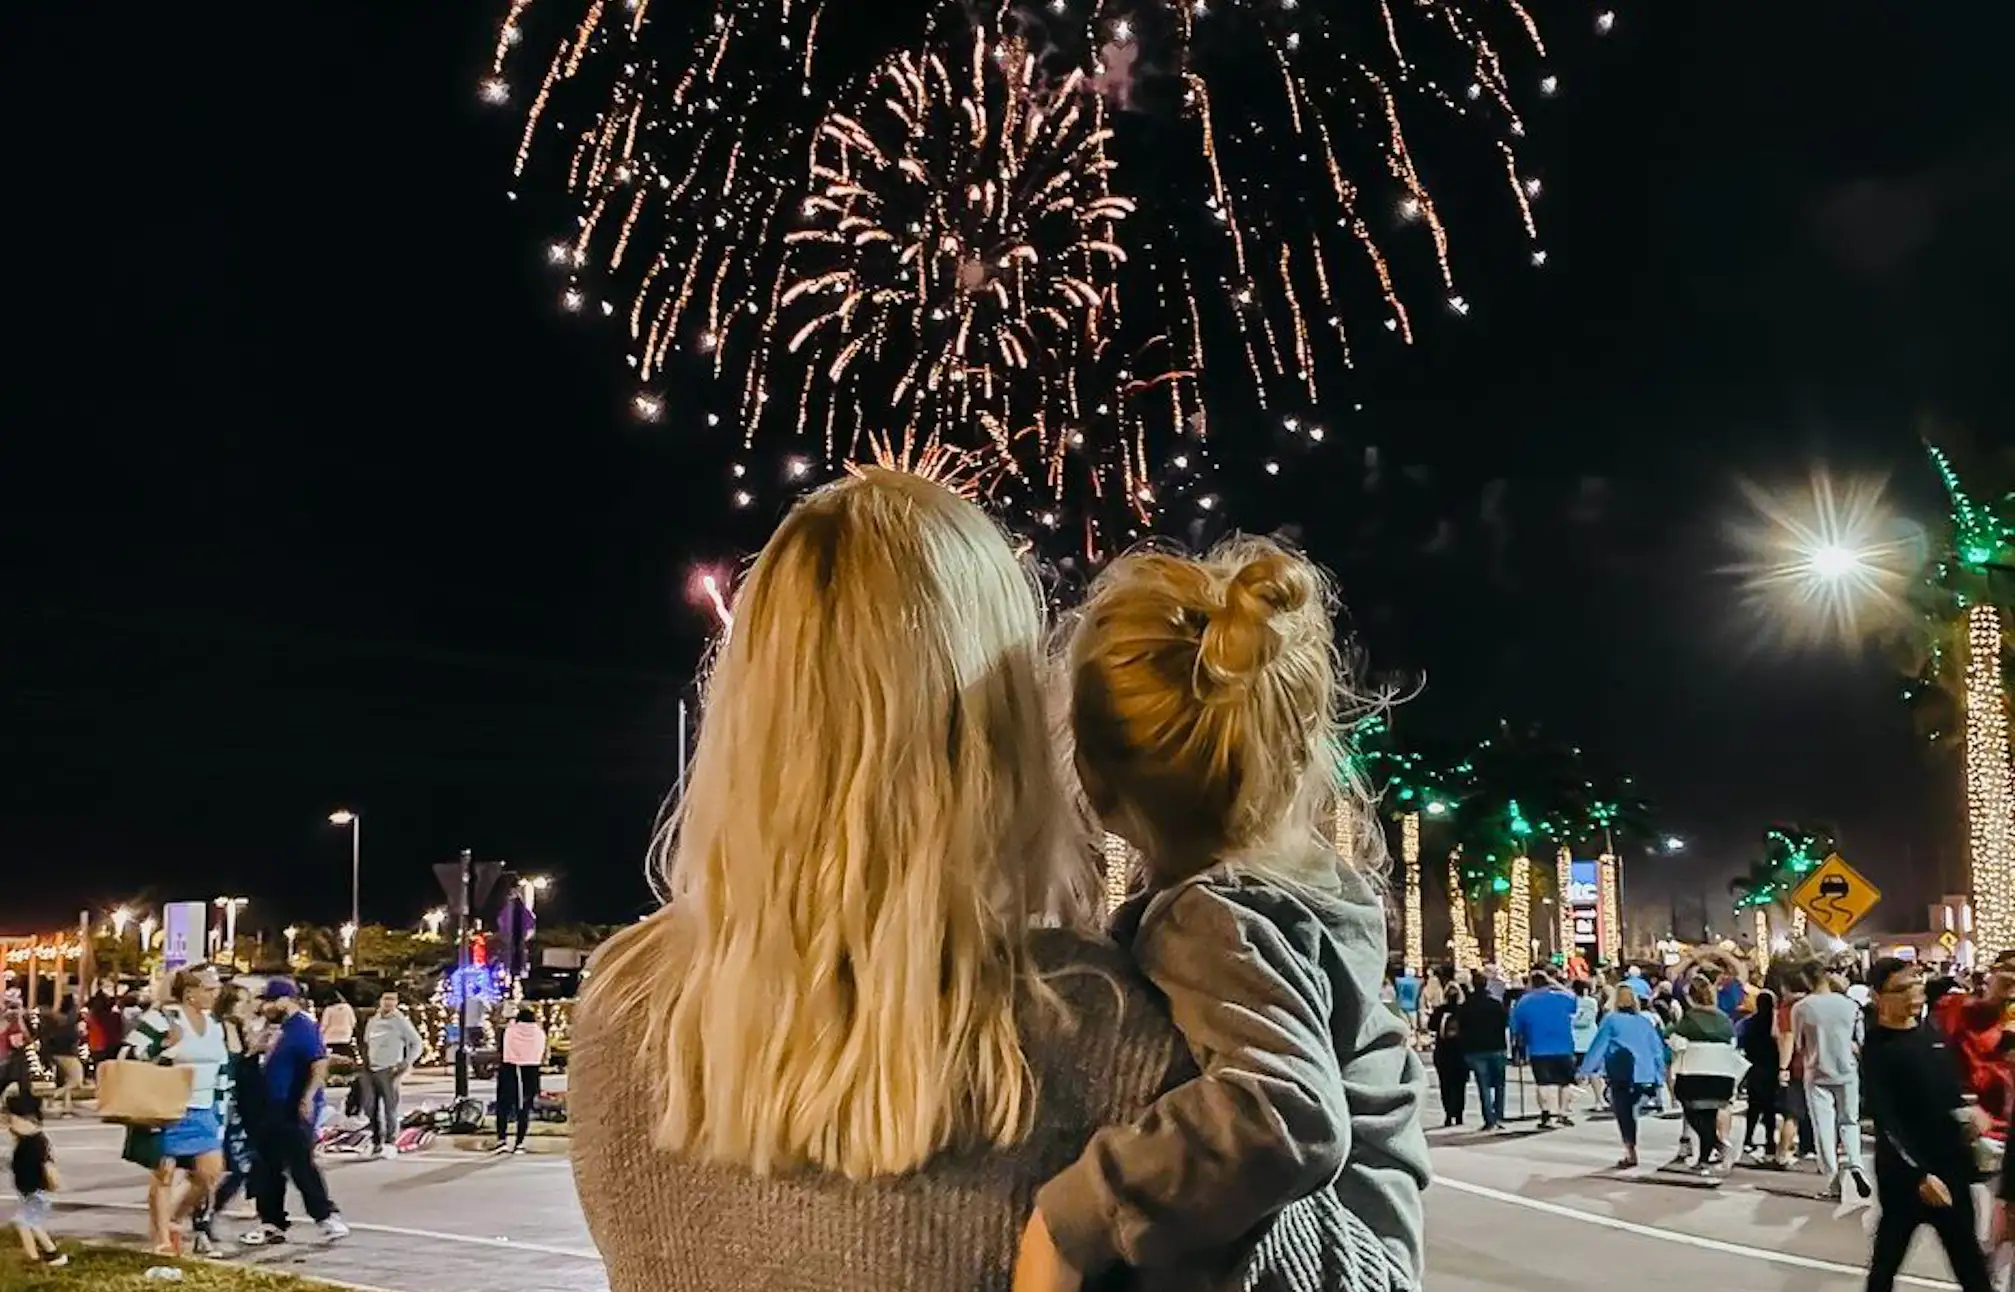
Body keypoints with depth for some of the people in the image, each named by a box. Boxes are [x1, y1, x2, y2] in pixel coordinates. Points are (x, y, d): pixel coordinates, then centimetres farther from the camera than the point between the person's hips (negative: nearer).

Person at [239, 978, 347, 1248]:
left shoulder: (303, 1028, -14)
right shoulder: (279, 1029, 15)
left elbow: (320, 1064, -24)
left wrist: (307, 1098, -31)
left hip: (295, 1112, -10)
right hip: (274, 1110, 10)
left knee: (301, 1165, -10)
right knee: (269, 1168, 12)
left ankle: (327, 1217, -3)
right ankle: (272, 1223, 18)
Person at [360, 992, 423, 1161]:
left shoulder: (401, 1021, -4)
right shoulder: (372, 1021, 13)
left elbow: (417, 1044, -3)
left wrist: (407, 1064, -10)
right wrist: (365, 1061, 15)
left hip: (388, 1071, -5)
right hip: (370, 1070, 6)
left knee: (390, 1109, -6)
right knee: (369, 1108, 6)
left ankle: (390, 1143, 0)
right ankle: (375, 1141, 17)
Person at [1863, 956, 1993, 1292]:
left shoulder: (1931, 1031, 6)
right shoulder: (1877, 1049, -14)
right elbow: (1885, 1120, -18)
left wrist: (1965, 1115, -1)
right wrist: (1920, 1173, -23)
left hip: (1950, 1164, 7)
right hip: (1903, 1171, -6)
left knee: (1969, 1259, 12)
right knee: (1888, 1257, 5)